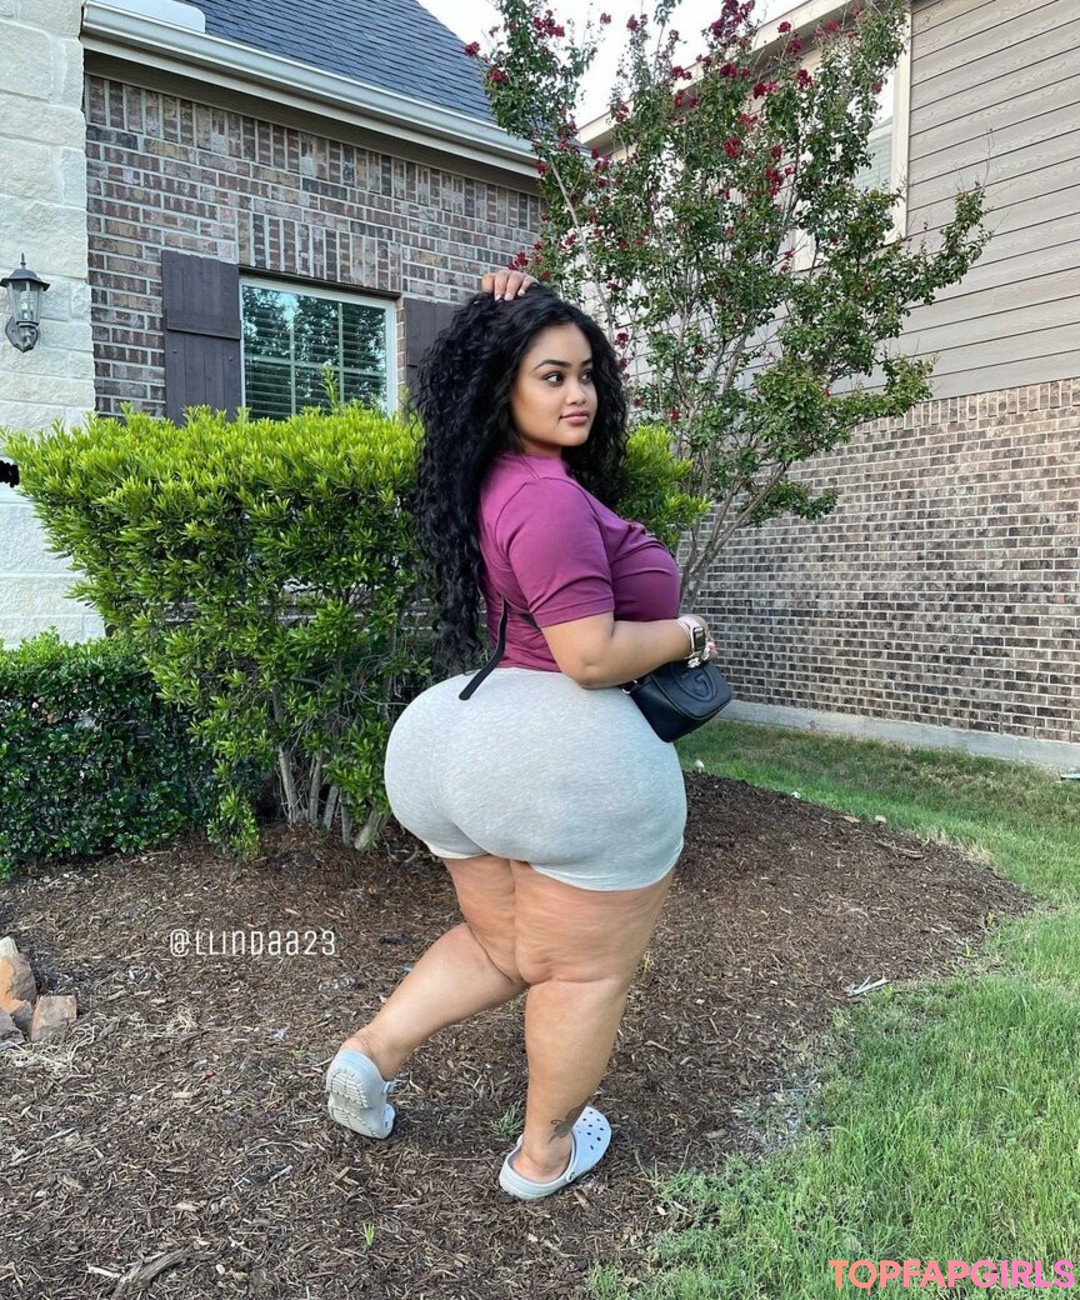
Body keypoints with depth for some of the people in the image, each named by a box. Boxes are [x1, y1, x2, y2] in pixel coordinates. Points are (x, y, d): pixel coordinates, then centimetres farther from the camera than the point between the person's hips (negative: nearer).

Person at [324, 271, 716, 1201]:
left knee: (501, 947, 27)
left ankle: (373, 1050, 19)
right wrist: (689, 633, -6)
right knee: (585, 973, 13)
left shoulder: (495, 478, 10)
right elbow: (593, 657, -22)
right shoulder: (551, 499, -17)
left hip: (468, 744, 9)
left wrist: (514, 313, 14)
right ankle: (544, 1153, 30)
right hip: (579, 760, -9)